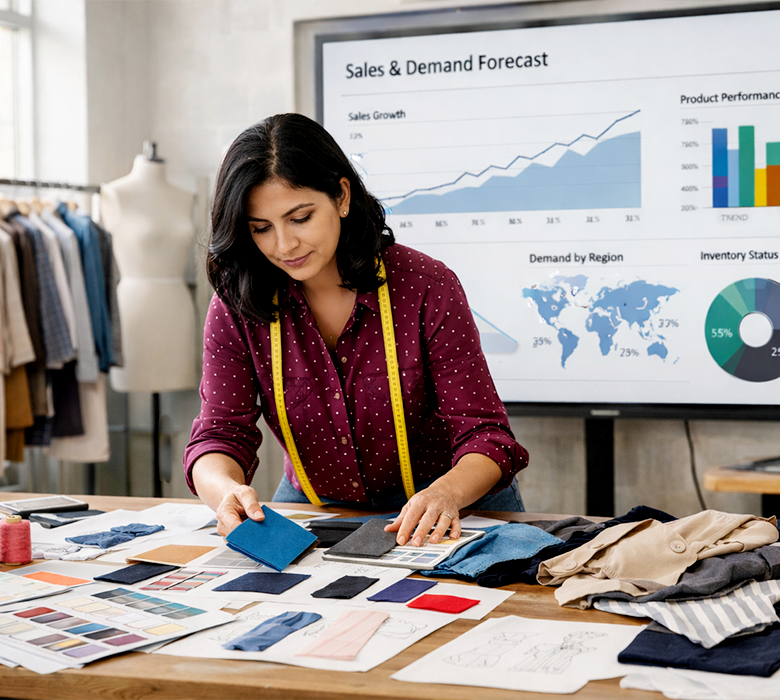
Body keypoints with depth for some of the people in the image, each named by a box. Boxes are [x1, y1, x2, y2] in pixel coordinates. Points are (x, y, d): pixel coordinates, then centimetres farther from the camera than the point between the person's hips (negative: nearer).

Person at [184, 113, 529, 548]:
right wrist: (229, 491, -37)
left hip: (448, 512, -2)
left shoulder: (427, 287, -14)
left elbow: (483, 432, -15)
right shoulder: (237, 308, -7)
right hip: (315, 509, 2)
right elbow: (219, 435, -12)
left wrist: (446, 494, -38)